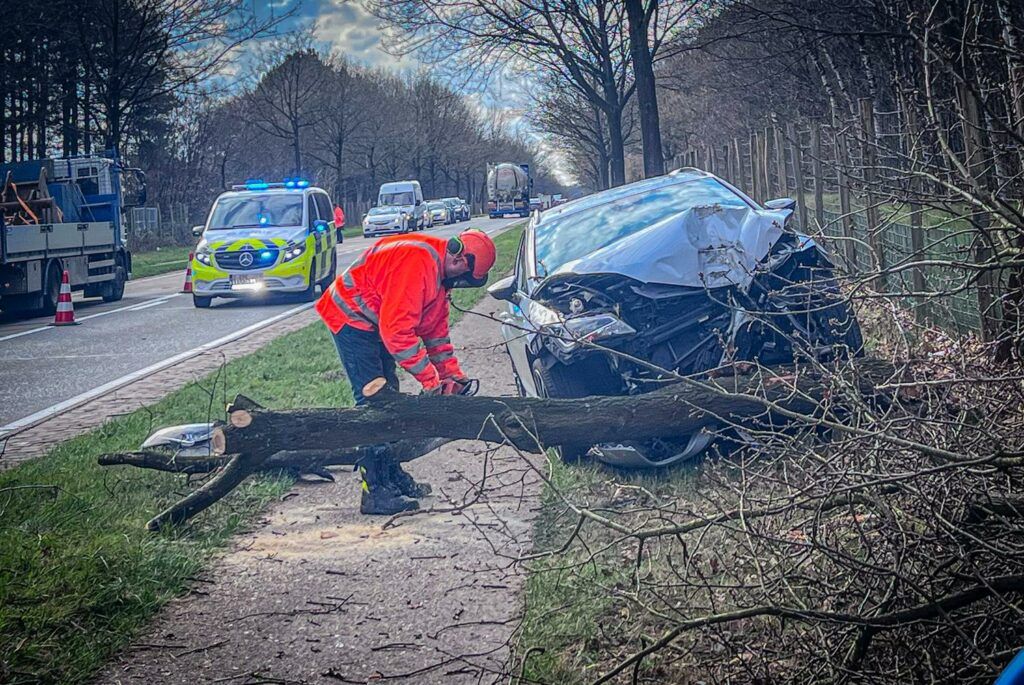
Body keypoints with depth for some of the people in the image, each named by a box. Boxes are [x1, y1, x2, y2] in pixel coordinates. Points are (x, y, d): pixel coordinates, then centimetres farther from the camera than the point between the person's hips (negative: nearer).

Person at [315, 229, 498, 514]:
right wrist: (430, 379, -26)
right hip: (351, 318, -11)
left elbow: (436, 330, 14)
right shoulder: (418, 262, -30)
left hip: (374, 324, 11)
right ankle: (375, 493, -13)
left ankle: (392, 475, 23)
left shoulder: (440, 271, 4)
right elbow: (396, 330, -33)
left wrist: (453, 374, 8)